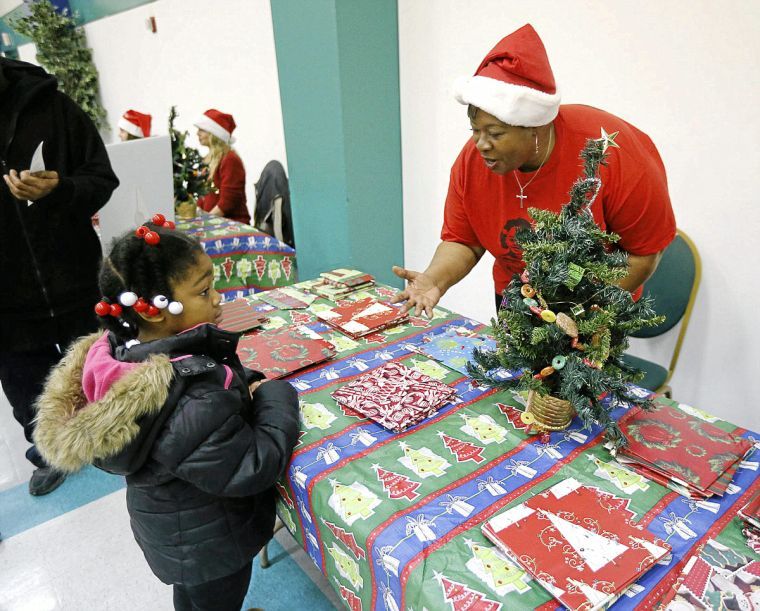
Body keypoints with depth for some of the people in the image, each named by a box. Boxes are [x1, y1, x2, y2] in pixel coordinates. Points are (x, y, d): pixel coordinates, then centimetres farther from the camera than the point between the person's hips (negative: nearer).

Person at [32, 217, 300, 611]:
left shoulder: (121, 351, -15)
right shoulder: (194, 403, -41)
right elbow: (255, 468, -31)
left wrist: (246, 385, -14)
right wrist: (275, 397, -20)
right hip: (209, 548, -7)